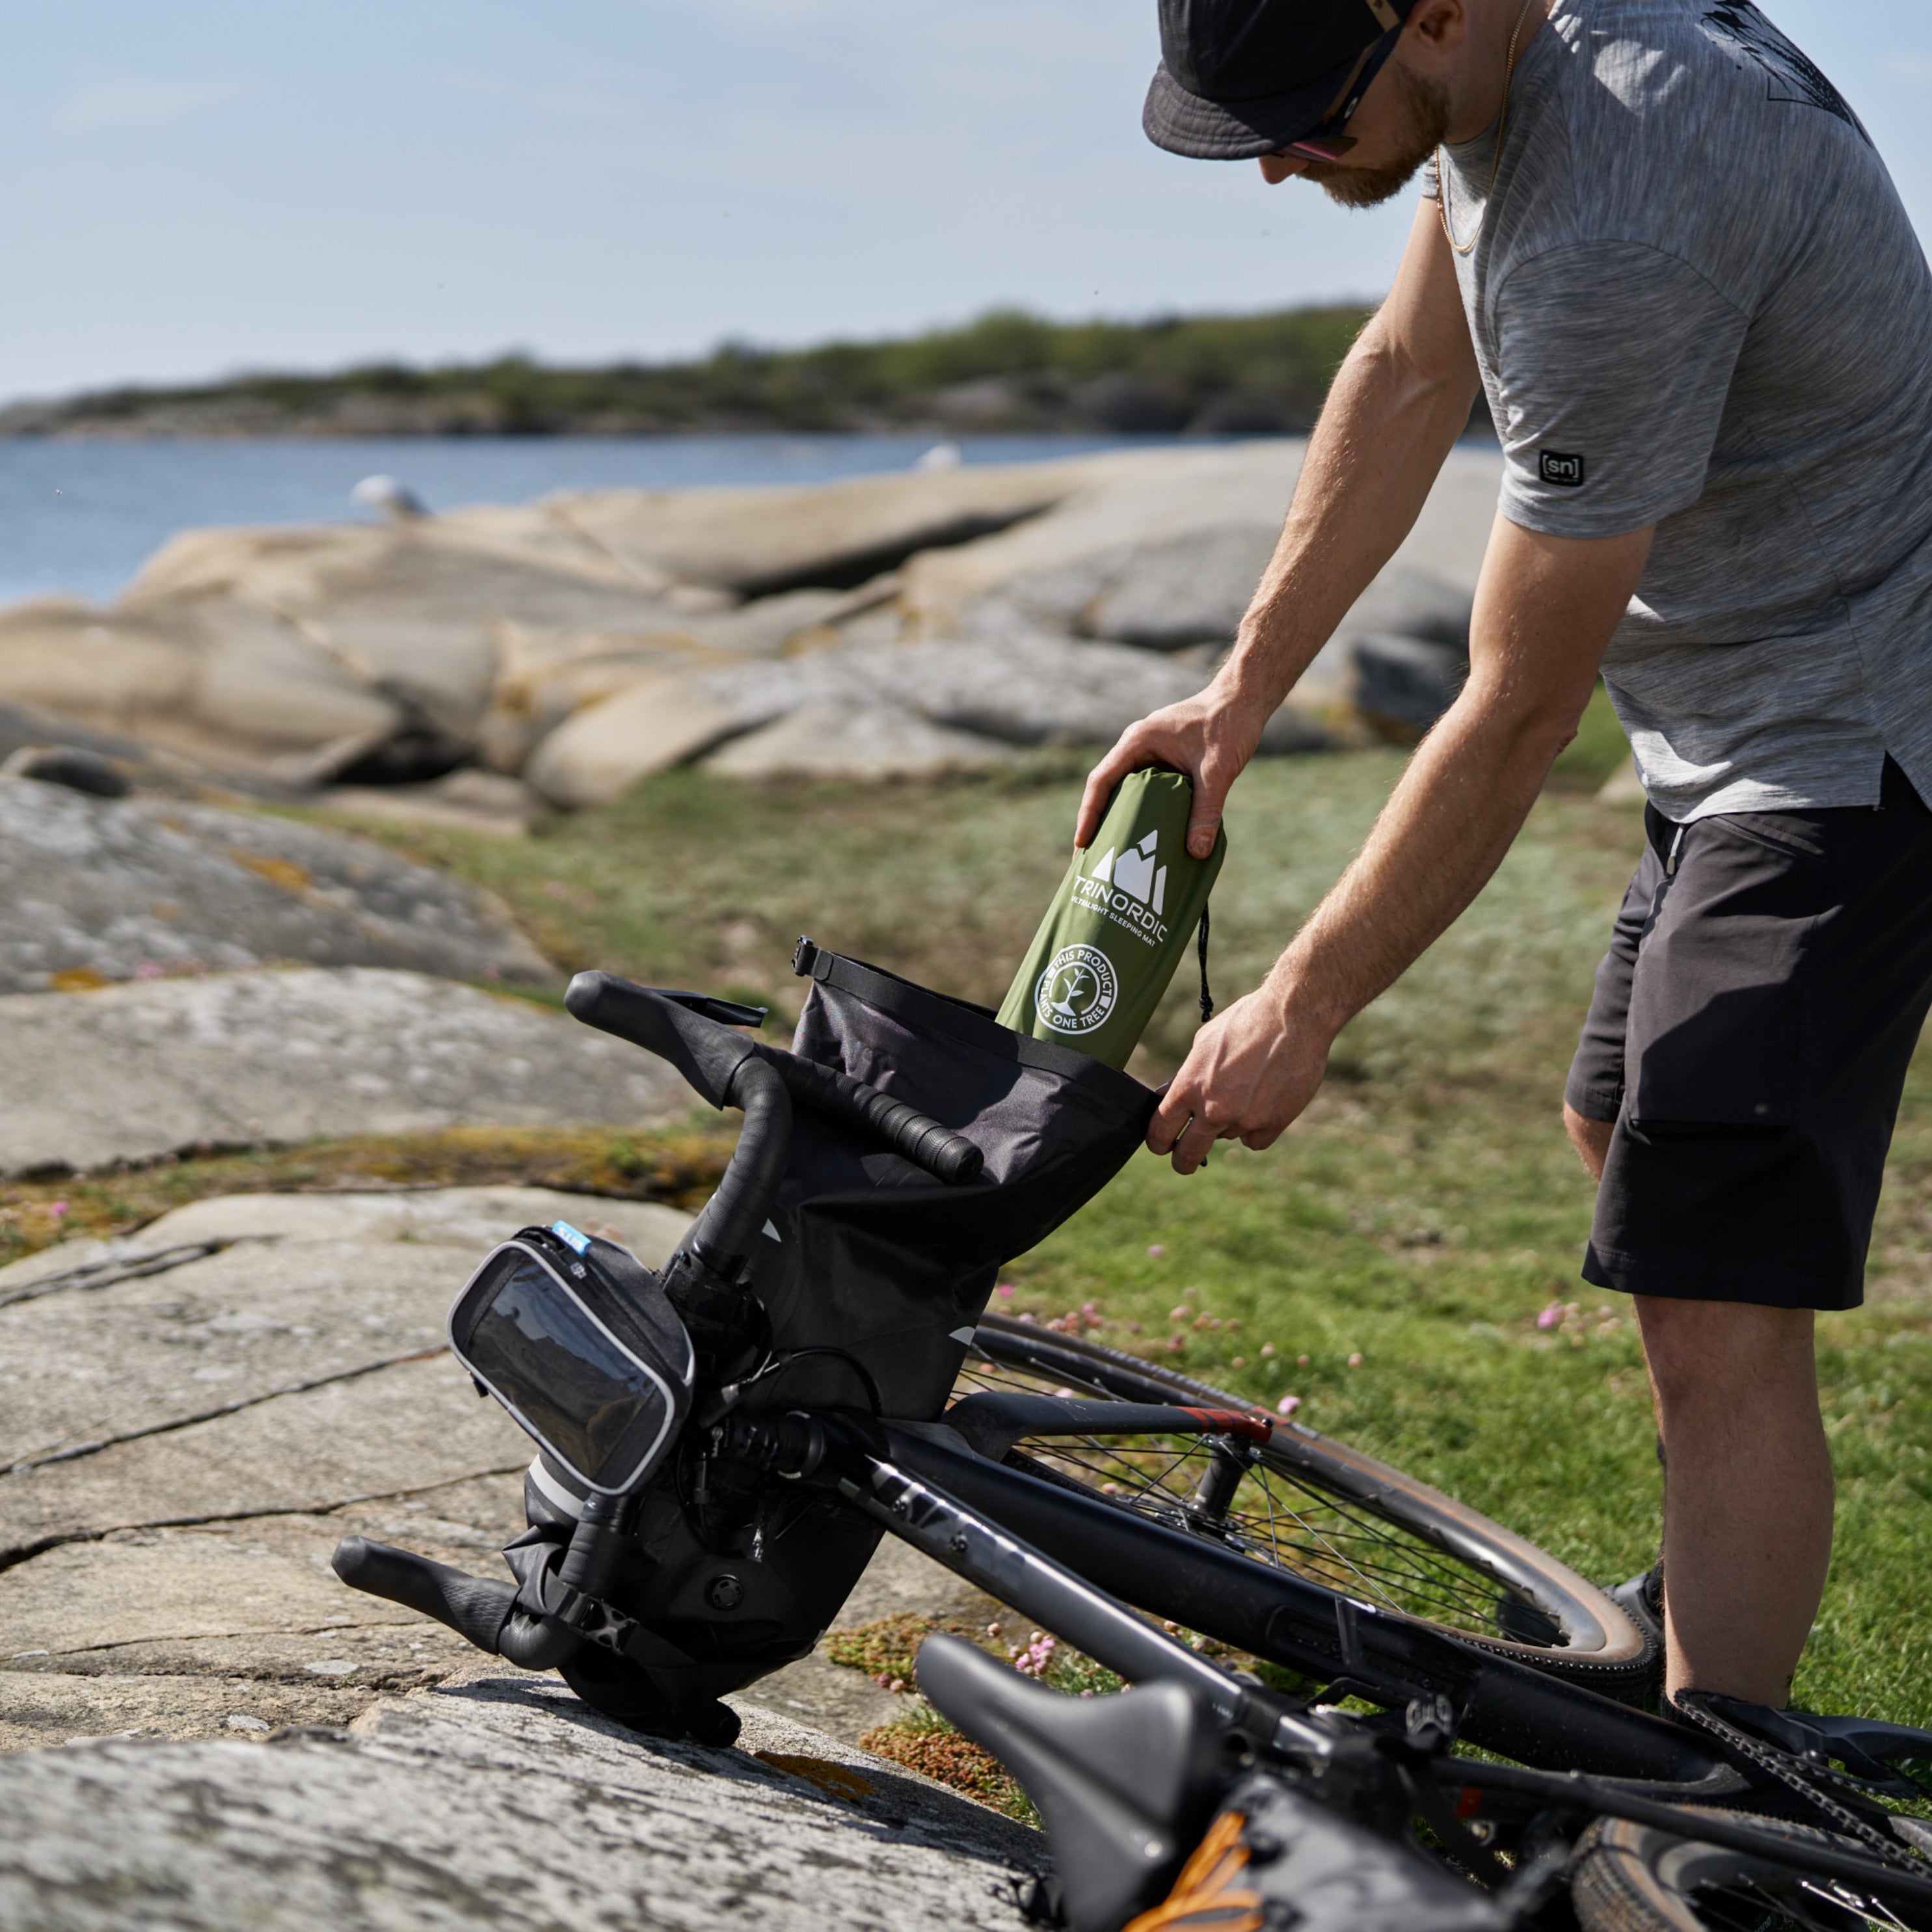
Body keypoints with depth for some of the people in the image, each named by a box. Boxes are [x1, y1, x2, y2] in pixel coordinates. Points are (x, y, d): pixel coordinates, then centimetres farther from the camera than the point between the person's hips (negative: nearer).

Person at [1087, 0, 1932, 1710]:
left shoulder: (1615, 239, -33)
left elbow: (1521, 711, -26)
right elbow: (1413, 370, 10)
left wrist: (1303, 1008, -17)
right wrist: (1245, 692, 10)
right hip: (1730, 730, 11)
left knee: (1715, 1314, -18)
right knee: (1622, 1133, 26)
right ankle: (1719, 1605, 43)